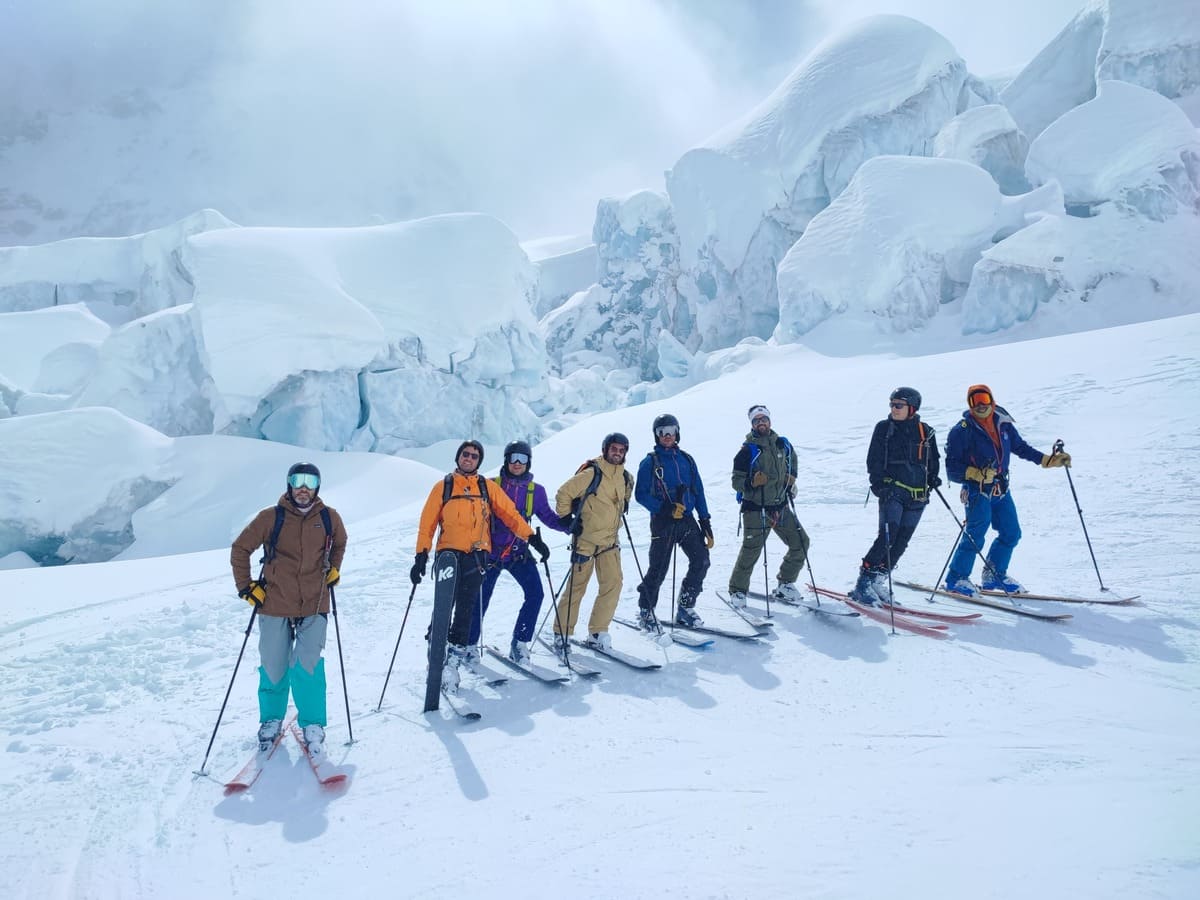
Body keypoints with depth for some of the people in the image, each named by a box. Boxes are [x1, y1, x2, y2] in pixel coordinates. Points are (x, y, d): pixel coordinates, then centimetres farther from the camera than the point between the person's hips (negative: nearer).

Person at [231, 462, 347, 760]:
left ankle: (313, 724, 6)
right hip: (275, 604, 0)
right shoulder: (271, 517, -5)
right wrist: (246, 587, 1)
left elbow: (339, 542, 22)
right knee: (273, 666, 8)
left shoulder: (329, 517, 0)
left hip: (314, 605, 0)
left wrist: (333, 570, 10)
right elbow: (240, 549, 5)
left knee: (308, 665, -12)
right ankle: (271, 719, 32)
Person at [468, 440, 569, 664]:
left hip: (519, 552, 2)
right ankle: (468, 644, 24)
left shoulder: (536, 491, 6)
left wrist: (566, 525, -11)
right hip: (491, 551, -2)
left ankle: (519, 643, 1)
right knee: (480, 599, 4)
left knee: (535, 593, -13)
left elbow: (547, 516, 7)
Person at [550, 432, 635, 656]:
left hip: (610, 541, 6)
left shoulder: (626, 479, 6)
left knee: (613, 585, 0)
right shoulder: (591, 474, -14)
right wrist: (568, 519, -10)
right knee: (577, 586, 0)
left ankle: (597, 633, 12)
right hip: (586, 539, -6)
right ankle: (562, 633, 14)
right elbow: (563, 494, -11)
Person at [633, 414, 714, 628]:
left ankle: (685, 608, 6)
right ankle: (645, 610, 18)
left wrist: (706, 523, 8)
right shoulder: (649, 462, 0)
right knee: (658, 569, -3)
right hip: (662, 522, -4)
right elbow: (641, 494, -4)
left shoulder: (686, 459, 13)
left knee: (701, 560, -9)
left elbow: (698, 491, 14)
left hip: (687, 520, 4)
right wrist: (665, 509, -17)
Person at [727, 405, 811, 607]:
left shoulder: (783, 444, 6)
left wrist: (791, 479, 13)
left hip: (780, 507, 6)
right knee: (751, 551, -9)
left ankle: (784, 585, 21)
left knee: (800, 543, 7)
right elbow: (736, 481, -8)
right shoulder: (748, 451, -10)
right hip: (756, 509, -6)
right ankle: (737, 590, 9)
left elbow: (792, 462, 28)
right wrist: (752, 483, -26)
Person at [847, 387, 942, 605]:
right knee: (887, 536, -16)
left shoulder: (926, 432, 11)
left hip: (918, 495, 4)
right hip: (892, 490, -4)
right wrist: (878, 482, -14)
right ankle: (864, 582, -10)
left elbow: (933, 460, 22)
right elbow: (874, 460, -1)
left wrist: (933, 477, 5)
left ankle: (878, 579, 14)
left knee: (902, 541, 4)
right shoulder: (884, 428, 3)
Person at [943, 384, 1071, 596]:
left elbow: (1020, 447, 20)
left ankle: (995, 575, 27)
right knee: (975, 535, -12)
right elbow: (952, 467, -13)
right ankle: (956, 578, 1)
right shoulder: (962, 431, -11)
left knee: (1011, 533, 11)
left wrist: (1048, 460, 15)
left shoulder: (1003, 423, 5)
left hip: (1001, 489, 7)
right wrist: (976, 474, -29)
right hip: (977, 490, -7)